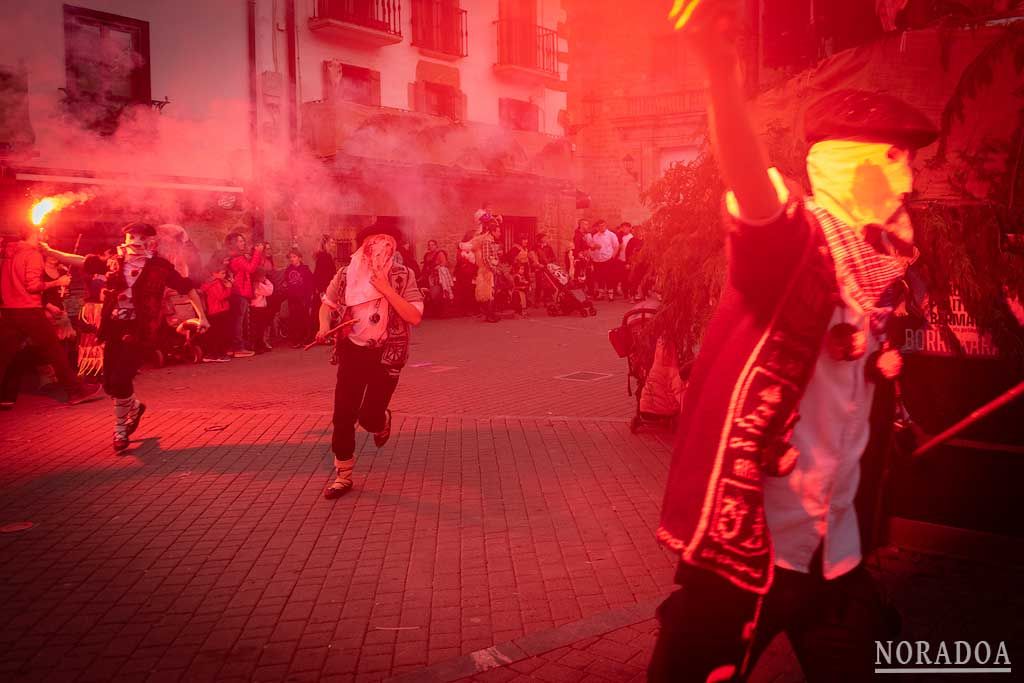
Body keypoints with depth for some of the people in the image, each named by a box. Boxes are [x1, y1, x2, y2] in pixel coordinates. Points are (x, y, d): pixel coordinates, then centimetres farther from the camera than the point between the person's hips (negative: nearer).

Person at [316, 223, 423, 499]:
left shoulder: (402, 276, -7)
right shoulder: (347, 274, -1)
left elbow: (415, 317, -17)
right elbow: (327, 305, 14)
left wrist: (386, 289, -24)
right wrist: (324, 326, -7)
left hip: (387, 354, -2)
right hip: (352, 351, 2)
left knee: (369, 416, -6)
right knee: (343, 415, 1)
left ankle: (382, 422, 34)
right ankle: (343, 476, 18)